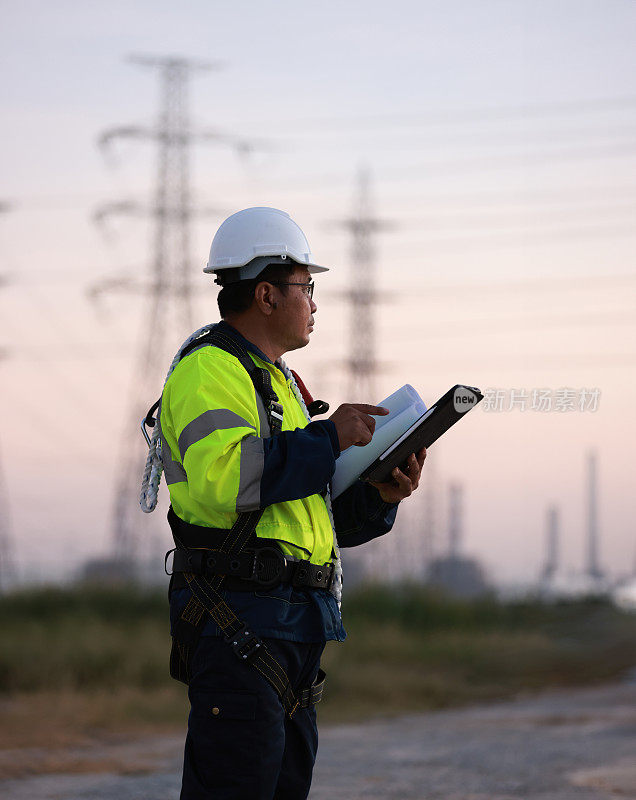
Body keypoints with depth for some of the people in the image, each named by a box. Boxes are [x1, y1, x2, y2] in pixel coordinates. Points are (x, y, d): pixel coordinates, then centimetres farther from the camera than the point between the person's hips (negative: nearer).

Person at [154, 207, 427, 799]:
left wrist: (379, 494, 5)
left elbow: (316, 515, 24)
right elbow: (222, 478, -27)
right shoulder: (209, 371, -8)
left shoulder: (278, 380, 25)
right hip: (238, 619, -10)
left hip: (293, 628, 10)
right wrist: (328, 437, -18)